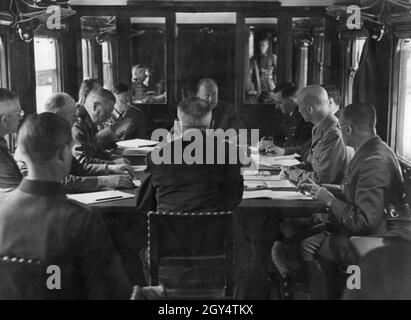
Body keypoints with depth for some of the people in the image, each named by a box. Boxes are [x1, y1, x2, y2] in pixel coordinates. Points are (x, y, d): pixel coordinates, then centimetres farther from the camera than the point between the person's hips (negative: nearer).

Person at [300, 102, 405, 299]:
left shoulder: (374, 163, -27)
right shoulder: (371, 151, 6)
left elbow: (364, 222, -28)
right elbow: (353, 192, 17)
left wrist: (329, 200, -18)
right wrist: (320, 188, 9)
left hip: (371, 240, -10)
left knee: (308, 246, -11)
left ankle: (326, 294, 11)